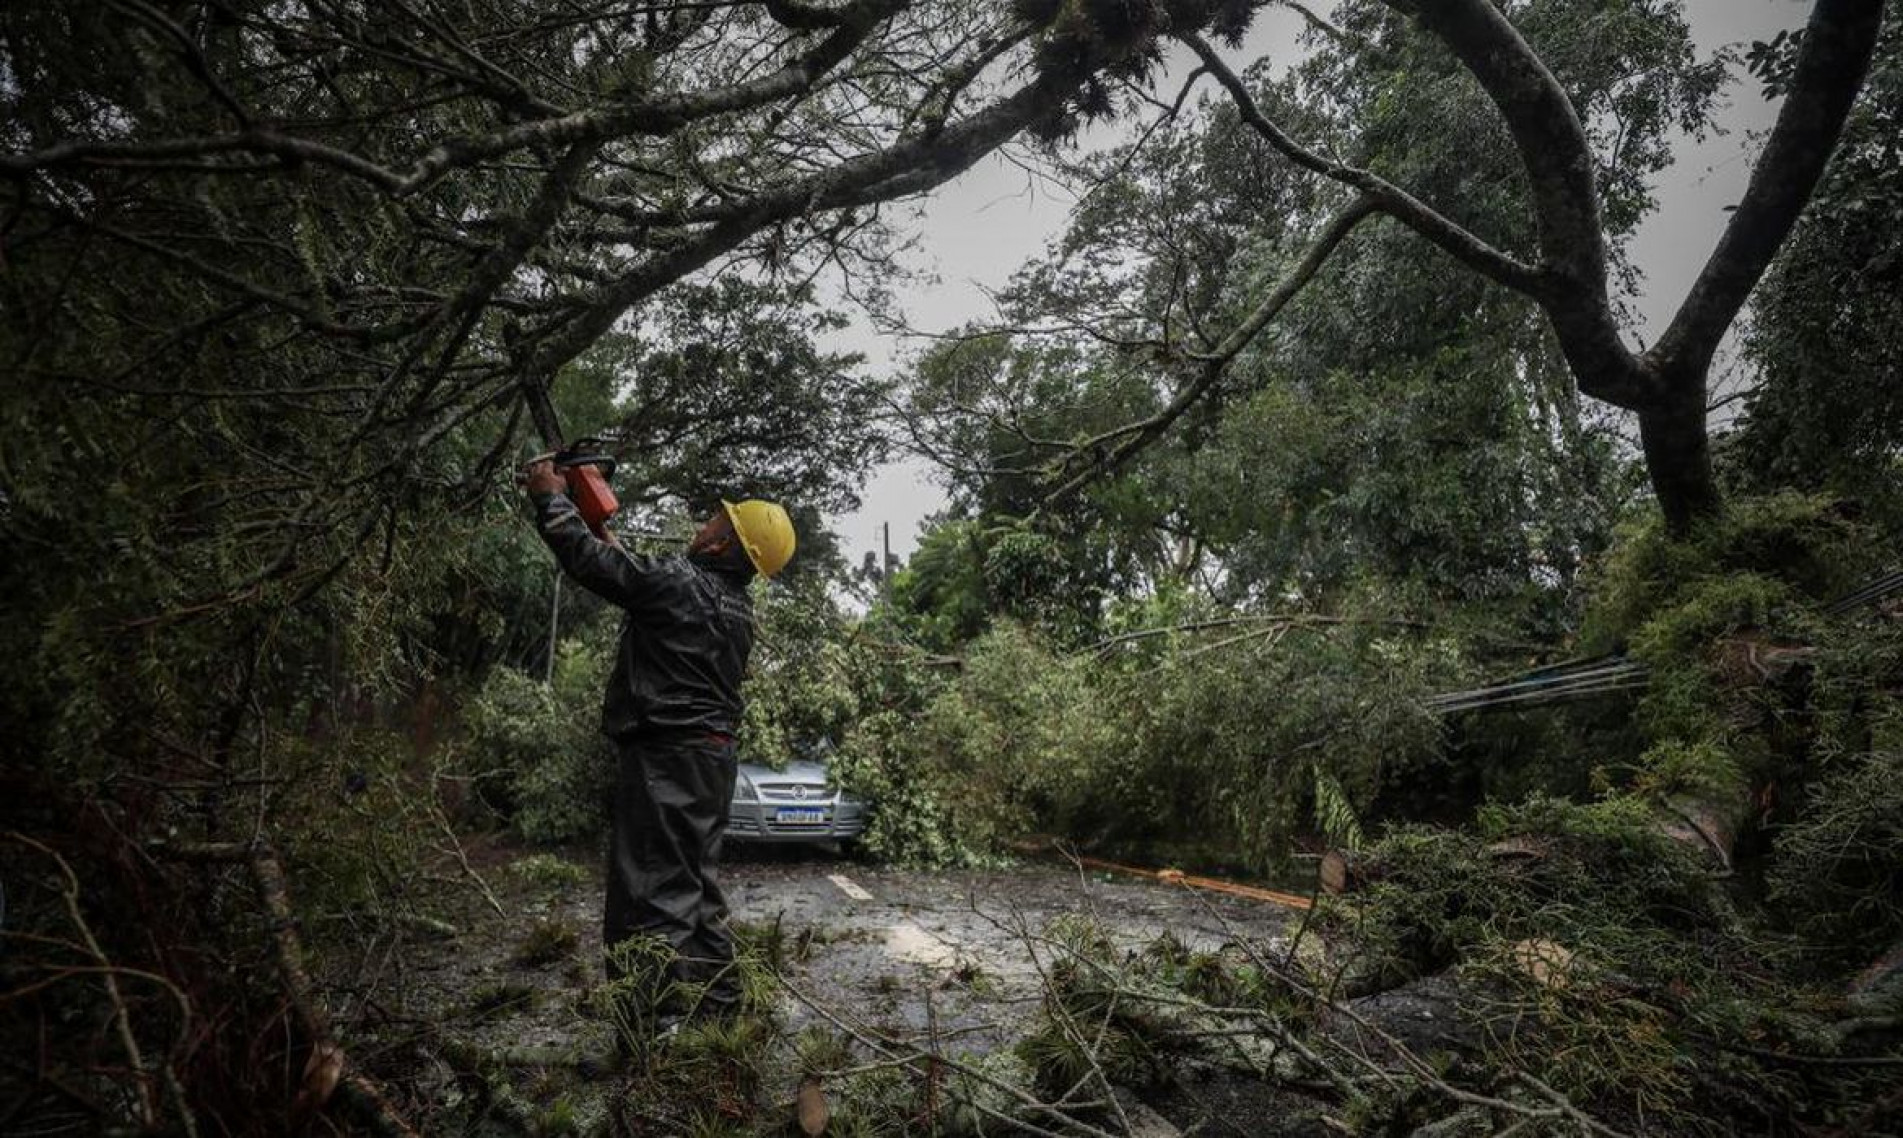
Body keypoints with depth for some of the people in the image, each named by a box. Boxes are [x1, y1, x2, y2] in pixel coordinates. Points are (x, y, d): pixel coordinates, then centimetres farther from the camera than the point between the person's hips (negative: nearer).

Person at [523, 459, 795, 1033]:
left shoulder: (679, 580, -14)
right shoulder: (738, 607, 11)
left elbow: (589, 561, -7)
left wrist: (551, 497, 8)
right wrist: (612, 539, 34)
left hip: (665, 757, -9)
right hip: (713, 754, 9)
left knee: (654, 891, -7)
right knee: (696, 885, 17)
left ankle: (663, 1017, -7)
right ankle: (717, 1002, 24)